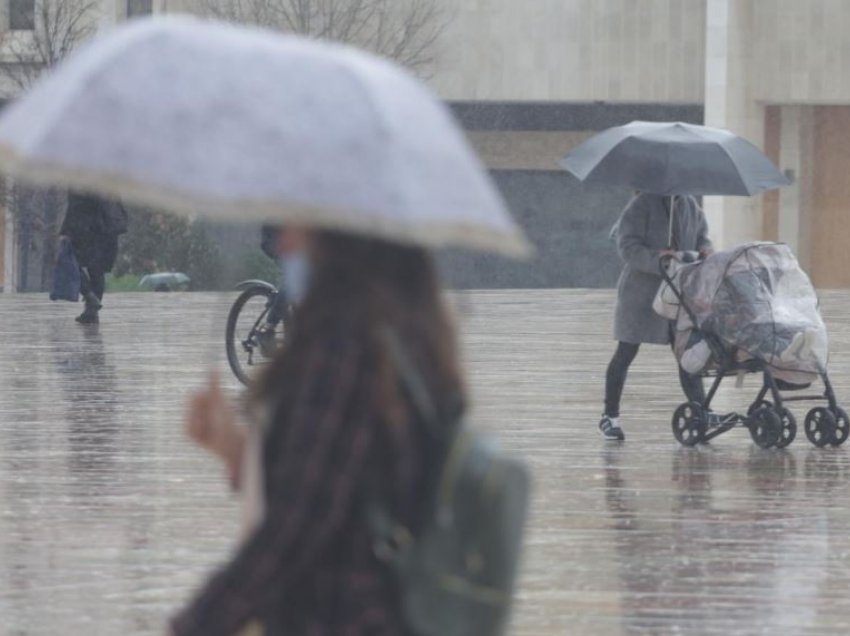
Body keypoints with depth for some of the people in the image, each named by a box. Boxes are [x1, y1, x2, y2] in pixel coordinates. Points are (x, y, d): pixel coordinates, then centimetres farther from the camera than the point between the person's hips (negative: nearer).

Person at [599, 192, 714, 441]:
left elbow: (702, 235, 13)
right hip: (641, 288, -5)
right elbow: (627, 247, -17)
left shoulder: (690, 205, 8)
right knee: (626, 353, 3)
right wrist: (655, 258, -31)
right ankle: (610, 416, 13)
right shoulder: (642, 204, -11)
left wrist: (705, 250, -11)